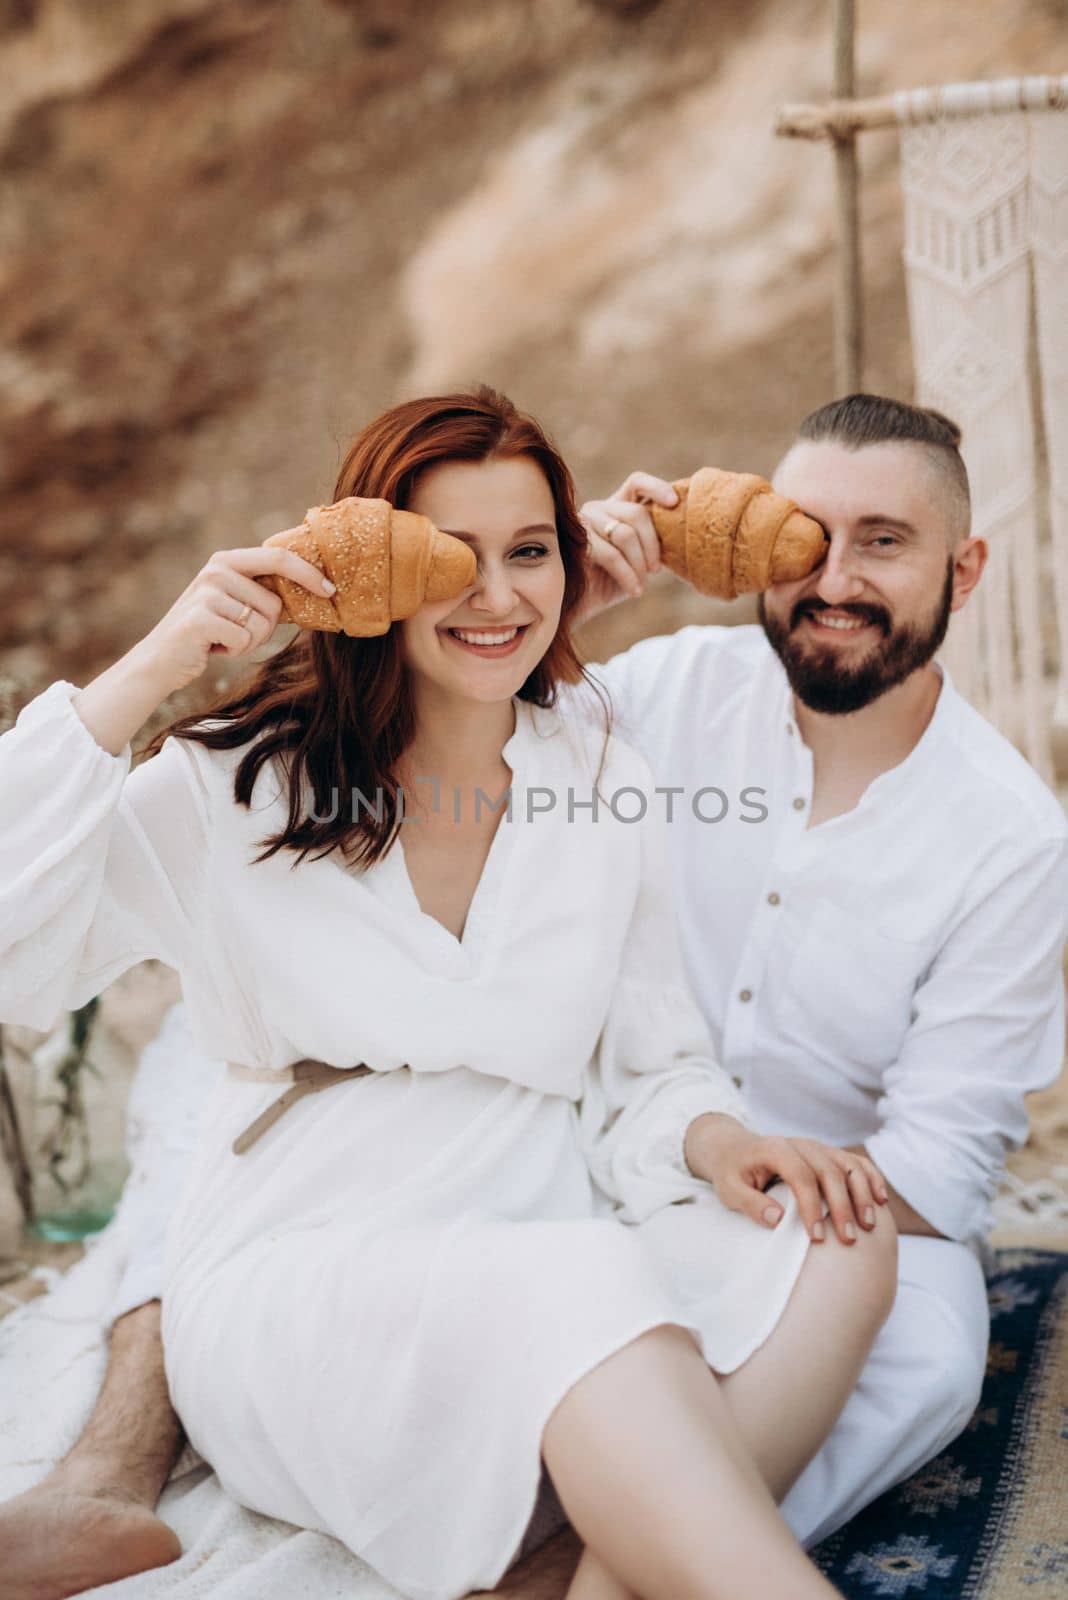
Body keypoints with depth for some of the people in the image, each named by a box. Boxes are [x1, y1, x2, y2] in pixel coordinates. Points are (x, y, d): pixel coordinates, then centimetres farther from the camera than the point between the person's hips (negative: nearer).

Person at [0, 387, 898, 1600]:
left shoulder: (607, 788, 10)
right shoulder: (237, 791, 0)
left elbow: (651, 1072, 13)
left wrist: (713, 1141, -11)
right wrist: (148, 672, -18)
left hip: (542, 1251, 5)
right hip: (293, 1277, -4)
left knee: (831, 1246, -23)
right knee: (588, 1286, -35)